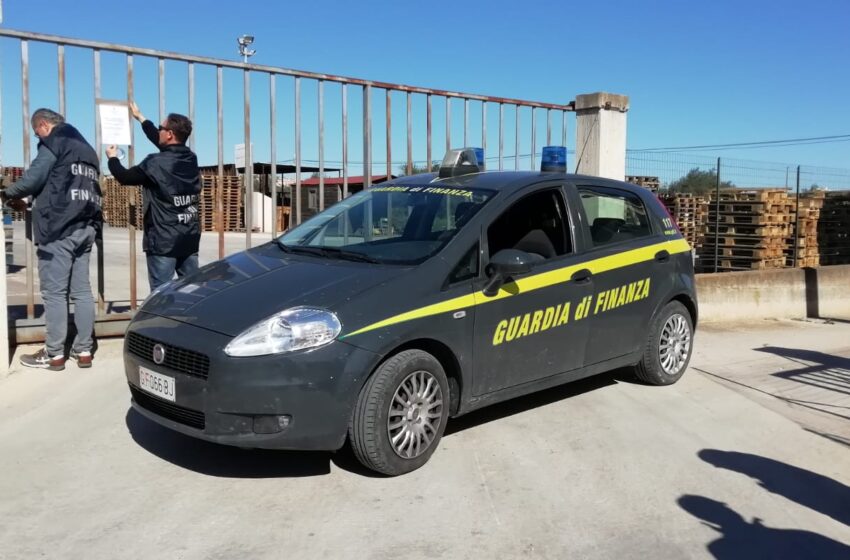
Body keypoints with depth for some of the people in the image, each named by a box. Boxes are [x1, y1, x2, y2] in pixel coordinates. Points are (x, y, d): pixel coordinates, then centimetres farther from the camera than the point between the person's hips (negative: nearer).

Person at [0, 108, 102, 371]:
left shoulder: (54, 142, -2)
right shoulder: (86, 148, 24)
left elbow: (32, 179, -11)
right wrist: (32, 202, 26)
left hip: (59, 227, -8)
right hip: (86, 226, 8)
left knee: (54, 291, -3)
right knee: (82, 290, 9)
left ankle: (54, 354, 2)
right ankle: (84, 350, 11)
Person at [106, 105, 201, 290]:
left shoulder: (156, 163, -14)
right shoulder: (190, 158, 6)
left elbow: (125, 177, 0)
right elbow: (164, 145, 25)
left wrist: (112, 158, 22)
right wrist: (140, 118, 37)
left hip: (163, 241, -6)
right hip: (190, 239, 7)